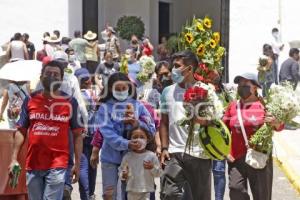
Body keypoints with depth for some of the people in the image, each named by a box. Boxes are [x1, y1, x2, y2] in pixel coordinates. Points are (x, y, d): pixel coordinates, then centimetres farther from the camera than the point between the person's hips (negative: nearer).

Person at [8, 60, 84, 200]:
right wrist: (14, 159, 0)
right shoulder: (30, 100, 6)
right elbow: (21, 131, 8)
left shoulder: (70, 102, 1)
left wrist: (77, 164, -3)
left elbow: (77, 135, 3)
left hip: (57, 165, -3)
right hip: (33, 164, 3)